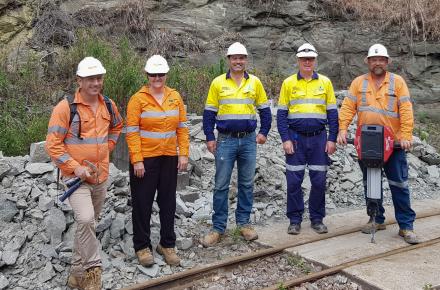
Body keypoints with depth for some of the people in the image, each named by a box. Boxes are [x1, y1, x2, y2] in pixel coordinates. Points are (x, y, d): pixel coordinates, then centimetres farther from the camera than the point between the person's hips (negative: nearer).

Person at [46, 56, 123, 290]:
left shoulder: (109, 105, 4)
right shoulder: (66, 107, -14)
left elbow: (117, 126, 25)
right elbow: (53, 144, -13)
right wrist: (76, 167, -19)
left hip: (100, 176, 6)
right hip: (76, 176, -6)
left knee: (87, 224, 17)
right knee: (85, 220, -25)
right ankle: (92, 269, -8)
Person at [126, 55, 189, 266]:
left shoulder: (175, 97, 6)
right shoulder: (138, 99, -6)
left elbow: (182, 127, 7)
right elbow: (132, 132, -10)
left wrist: (183, 154, 0)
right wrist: (137, 160, -15)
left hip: (169, 158, 4)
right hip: (145, 159, -4)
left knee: (168, 202, 12)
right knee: (143, 203, 6)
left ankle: (167, 245, 26)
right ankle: (142, 247, 20)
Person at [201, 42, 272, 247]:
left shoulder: (254, 82, 4)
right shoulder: (218, 83, 0)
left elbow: (264, 109, 11)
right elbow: (209, 112, 2)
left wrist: (263, 132, 2)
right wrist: (209, 138, -5)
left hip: (249, 140, 2)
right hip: (225, 140, -2)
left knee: (247, 184, 9)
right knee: (221, 185, 2)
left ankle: (243, 223, 23)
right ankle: (218, 227, 11)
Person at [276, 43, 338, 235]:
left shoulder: (325, 82, 6)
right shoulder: (288, 83, 3)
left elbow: (332, 112, 6)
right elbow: (281, 114, 2)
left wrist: (332, 139, -1)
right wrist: (285, 139, -7)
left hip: (319, 138, 1)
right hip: (295, 138, -1)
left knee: (319, 181, 5)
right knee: (294, 181, 1)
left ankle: (317, 219, 19)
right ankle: (295, 220, 14)